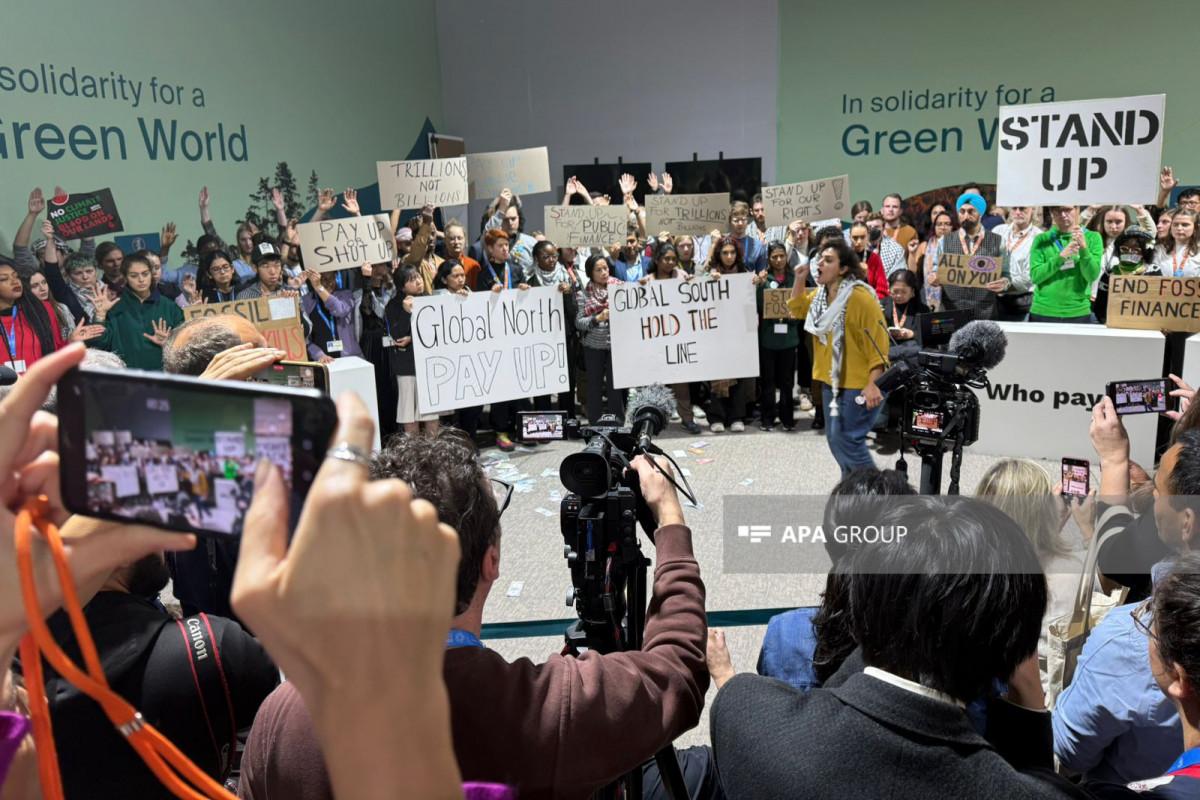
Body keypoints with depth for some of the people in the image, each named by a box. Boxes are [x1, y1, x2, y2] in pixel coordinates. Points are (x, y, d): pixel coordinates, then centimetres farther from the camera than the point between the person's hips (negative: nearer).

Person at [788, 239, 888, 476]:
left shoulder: (860, 297, -20)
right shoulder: (820, 293, 5)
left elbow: (878, 341, -21)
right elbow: (798, 309, 23)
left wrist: (873, 384, -25)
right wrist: (800, 279, 6)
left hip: (858, 383, -9)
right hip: (831, 381, 9)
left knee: (847, 441, -9)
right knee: (836, 440, 14)